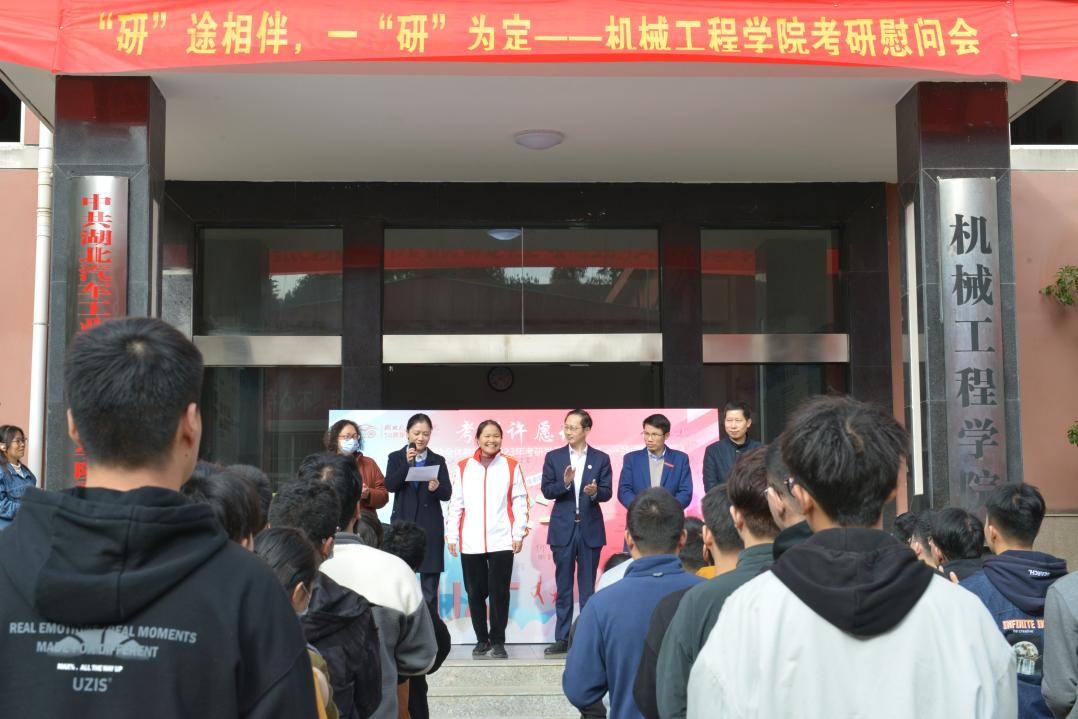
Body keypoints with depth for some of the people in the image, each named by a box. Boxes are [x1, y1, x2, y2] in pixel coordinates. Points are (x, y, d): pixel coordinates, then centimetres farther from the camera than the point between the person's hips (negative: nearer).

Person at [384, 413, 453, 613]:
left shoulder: (438, 460, 7)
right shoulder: (396, 458, 6)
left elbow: (447, 494, 0)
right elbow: (389, 485, -9)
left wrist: (437, 488, -21)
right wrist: (407, 463, -18)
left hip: (430, 527, 1)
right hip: (403, 524, -1)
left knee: (430, 585, 3)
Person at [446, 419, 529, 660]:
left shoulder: (512, 466, 5)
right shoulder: (462, 467, 8)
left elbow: (520, 502, 4)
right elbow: (455, 504, 8)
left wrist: (519, 533, -2)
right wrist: (451, 536, 4)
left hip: (501, 541, -1)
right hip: (471, 542, 1)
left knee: (499, 592, 0)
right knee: (475, 593, 6)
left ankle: (498, 641, 10)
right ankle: (481, 640, 17)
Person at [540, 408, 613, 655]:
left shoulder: (601, 458, 3)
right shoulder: (554, 457, 5)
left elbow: (607, 492, -2)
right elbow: (546, 491, -1)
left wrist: (595, 492, -24)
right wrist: (564, 483, -20)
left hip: (590, 529, -1)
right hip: (563, 529, 1)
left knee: (588, 587, 4)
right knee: (563, 588, 6)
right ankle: (562, 639, 11)